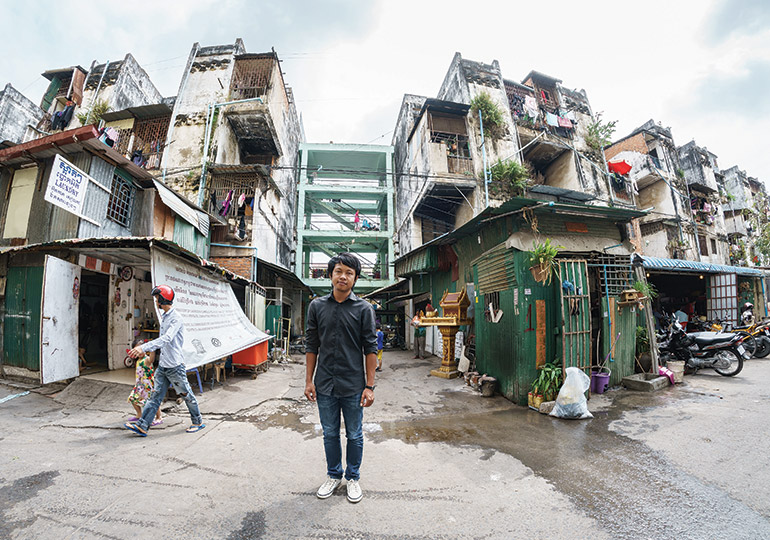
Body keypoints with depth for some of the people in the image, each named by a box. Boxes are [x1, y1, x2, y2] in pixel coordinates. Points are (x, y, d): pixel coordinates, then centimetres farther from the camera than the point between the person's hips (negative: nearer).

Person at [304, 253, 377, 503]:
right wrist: (309, 380, 2)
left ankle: (353, 478, 35)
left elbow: (370, 349, -5)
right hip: (325, 384, 2)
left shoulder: (364, 309, -6)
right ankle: (333, 476, 39)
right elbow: (311, 346, 5)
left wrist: (370, 386, -8)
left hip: (353, 385, -2)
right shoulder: (317, 306, 0)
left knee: (354, 435, 13)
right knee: (330, 434, 18)